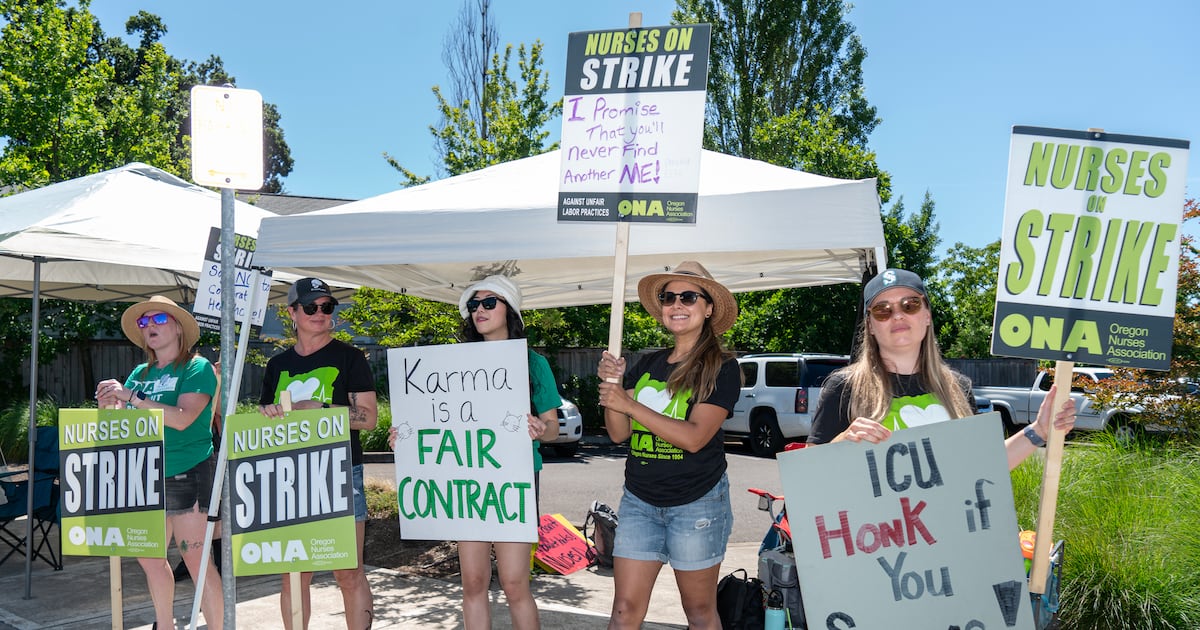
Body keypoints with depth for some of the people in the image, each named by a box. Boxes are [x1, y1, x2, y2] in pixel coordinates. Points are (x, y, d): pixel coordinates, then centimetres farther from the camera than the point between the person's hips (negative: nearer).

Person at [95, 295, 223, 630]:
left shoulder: (197, 368, -6)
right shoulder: (140, 374, 12)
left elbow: (182, 418, -20)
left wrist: (130, 397, -21)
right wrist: (108, 405, -8)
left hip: (188, 475, -7)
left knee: (196, 558, -7)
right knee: (149, 557, 13)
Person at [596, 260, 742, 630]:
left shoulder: (722, 368, -8)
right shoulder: (646, 366, 7)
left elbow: (694, 437, -19)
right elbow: (619, 433, 3)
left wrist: (629, 404, -20)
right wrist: (612, 384, -14)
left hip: (696, 503, -4)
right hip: (639, 501, 4)